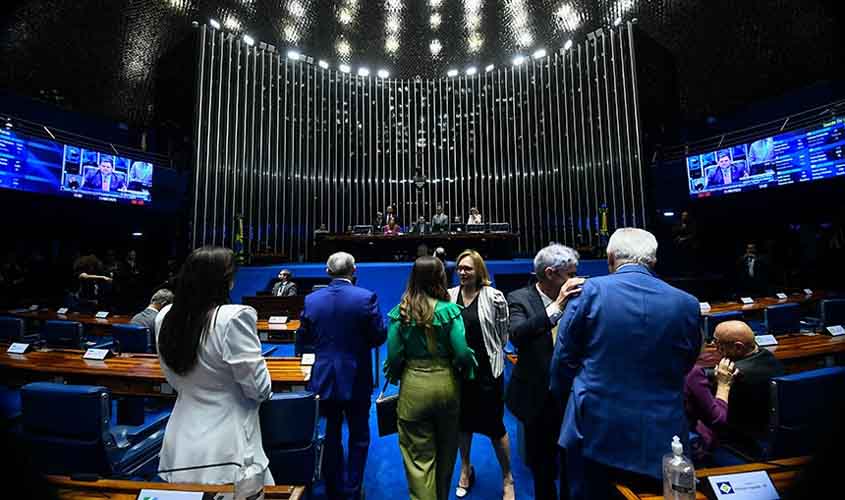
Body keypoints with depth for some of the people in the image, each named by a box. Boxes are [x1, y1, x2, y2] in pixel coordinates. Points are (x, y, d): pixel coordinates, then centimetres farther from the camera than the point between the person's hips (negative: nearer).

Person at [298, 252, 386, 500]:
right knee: (359, 437, 18)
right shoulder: (366, 297, -17)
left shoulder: (312, 299, -7)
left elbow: (304, 337, 3)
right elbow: (379, 337, -12)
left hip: (325, 377, 3)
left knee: (331, 434, 22)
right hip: (356, 378, -3)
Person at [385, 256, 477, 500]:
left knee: (419, 457, 13)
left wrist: (393, 376, 12)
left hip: (413, 387, -1)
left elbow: (393, 355, -9)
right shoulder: (449, 310, -13)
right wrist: (466, 372, 7)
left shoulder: (400, 312, -10)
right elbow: (462, 353, -14)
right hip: (446, 384, 1)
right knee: (446, 451, 25)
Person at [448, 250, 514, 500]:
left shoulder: (494, 297, -11)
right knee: (463, 421, 20)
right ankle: (466, 469, 46)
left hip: (487, 370, -3)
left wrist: (489, 353, 7)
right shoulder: (449, 296, -4)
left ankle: (507, 478, 36)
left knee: (494, 425, 9)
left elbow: (503, 336, -1)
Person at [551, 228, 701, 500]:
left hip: (594, 427, -2)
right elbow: (686, 364, 11)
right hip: (660, 434, 2)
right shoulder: (687, 303, -4)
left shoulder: (591, 290, -14)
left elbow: (564, 357, -7)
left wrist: (563, 395, 11)